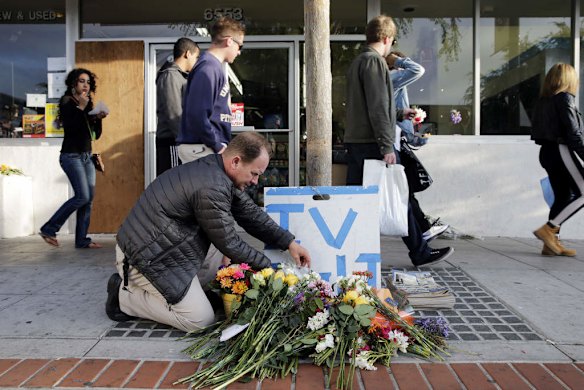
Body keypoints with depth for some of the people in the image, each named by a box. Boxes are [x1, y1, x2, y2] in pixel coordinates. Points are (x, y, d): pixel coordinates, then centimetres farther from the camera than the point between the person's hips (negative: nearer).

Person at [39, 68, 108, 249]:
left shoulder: (88, 104, 16)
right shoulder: (67, 102, -3)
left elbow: (96, 135, 14)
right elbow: (70, 127, -19)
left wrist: (98, 118, -2)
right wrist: (81, 108, -16)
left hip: (86, 156, 7)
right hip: (71, 156, -7)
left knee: (89, 198, 1)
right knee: (82, 197, -15)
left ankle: (81, 240, 5)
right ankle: (49, 229, -3)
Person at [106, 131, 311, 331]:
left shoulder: (217, 170, 3)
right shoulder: (211, 188, -28)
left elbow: (251, 213, 11)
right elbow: (229, 243, -17)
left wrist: (289, 242, 7)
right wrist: (267, 266, -4)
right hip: (148, 257, -10)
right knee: (201, 320, -8)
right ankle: (124, 296, 3)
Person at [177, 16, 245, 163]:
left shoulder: (215, 66, 15)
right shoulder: (208, 68, -15)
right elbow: (197, 115, -23)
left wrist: (220, 144, 13)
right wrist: (217, 146, -16)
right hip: (202, 148, -10)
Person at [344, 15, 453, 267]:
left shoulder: (357, 62, 21)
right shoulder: (374, 61, -9)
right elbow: (377, 108, -18)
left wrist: (399, 114, 36)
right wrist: (387, 146, -20)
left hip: (355, 142, 9)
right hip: (372, 144, -9)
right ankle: (420, 253, 11)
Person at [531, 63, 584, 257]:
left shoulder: (543, 100, 15)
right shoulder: (565, 98, -9)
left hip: (547, 151, 8)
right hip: (561, 151, -8)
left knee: (562, 196, 10)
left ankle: (552, 243, 8)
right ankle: (548, 230, -9)